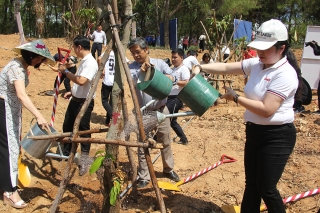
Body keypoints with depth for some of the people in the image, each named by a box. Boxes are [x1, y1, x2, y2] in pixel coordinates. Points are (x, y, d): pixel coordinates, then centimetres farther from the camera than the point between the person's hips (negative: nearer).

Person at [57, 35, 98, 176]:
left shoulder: (91, 62, -20)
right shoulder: (84, 61, 12)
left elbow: (81, 81, -32)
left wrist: (65, 71, -22)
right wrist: (72, 92, 15)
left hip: (84, 102, -10)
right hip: (75, 100, 10)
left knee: (83, 130, 0)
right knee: (67, 126, 18)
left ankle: (84, 161, 13)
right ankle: (65, 154, 34)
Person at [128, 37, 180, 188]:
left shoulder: (159, 63, -1)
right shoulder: (132, 67, -3)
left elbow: (171, 77, -11)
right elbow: (130, 81, -21)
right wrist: (142, 70, -35)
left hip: (161, 110, 1)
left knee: (165, 142, 15)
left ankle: (168, 169, 35)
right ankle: (144, 177, 15)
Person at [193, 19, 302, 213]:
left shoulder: (285, 74, -21)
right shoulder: (256, 64, 2)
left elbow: (266, 109, -27)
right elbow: (226, 68, 8)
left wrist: (236, 97, -17)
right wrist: (201, 67, -5)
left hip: (276, 136, -8)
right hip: (254, 131, 8)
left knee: (266, 188, 0)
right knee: (251, 184, 17)